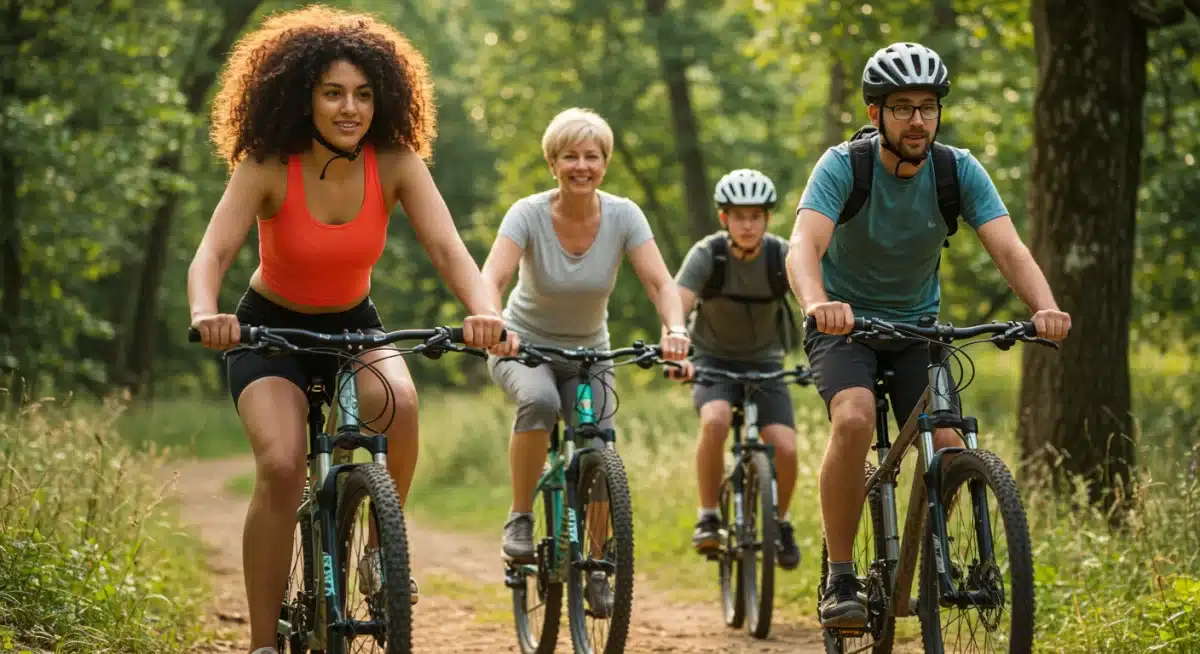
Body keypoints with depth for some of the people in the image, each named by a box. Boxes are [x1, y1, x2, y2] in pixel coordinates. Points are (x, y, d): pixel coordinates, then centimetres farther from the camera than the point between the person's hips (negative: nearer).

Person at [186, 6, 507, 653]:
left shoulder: (395, 164, -18)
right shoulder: (267, 168, -23)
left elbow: (447, 246, -28)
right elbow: (211, 254, -33)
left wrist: (483, 310, -49)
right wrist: (205, 314, -56)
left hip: (353, 326, 2)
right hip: (271, 329, -2)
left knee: (399, 403, -32)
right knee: (280, 468, -25)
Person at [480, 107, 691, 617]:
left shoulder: (622, 215, -14)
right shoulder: (528, 214, -19)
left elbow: (660, 282, -23)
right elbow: (492, 279, -32)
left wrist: (674, 330, -43)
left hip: (588, 352, 2)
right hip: (524, 345, -2)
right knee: (540, 400, -36)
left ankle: (596, 570, 5)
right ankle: (519, 519, -18)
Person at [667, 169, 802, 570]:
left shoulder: (784, 256, -14)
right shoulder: (707, 255, -17)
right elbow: (676, 307, -30)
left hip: (764, 364, 1)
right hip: (714, 360, -1)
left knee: (785, 448, -19)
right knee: (715, 420, -33)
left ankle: (780, 521, 12)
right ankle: (708, 518, -17)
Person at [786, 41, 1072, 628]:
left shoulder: (959, 171, -12)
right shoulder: (843, 166, -20)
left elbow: (1009, 249, -23)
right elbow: (803, 247, -35)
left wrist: (1045, 308, -44)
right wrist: (818, 305, -58)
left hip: (917, 326, 3)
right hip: (845, 322, -3)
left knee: (948, 448, -15)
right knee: (854, 421, -31)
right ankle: (839, 580, -19)